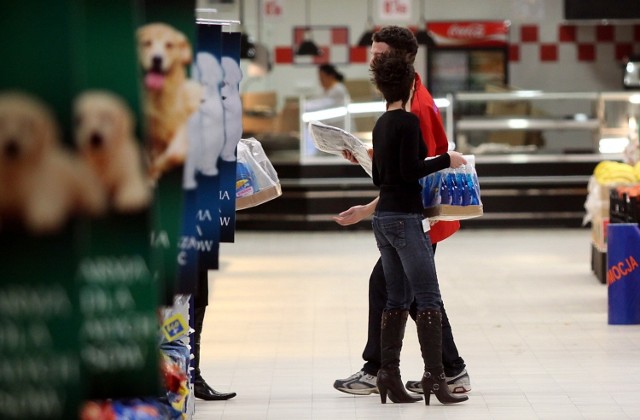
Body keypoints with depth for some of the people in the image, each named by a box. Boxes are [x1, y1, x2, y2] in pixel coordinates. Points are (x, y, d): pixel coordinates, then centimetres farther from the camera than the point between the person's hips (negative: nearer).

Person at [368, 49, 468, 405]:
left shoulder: (381, 124, 13)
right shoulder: (408, 121, -12)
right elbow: (410, 169, -19)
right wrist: (446, 160, -9)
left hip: (384, 216, 8)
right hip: (405, 217, -8)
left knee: (398, 299, 10)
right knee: (428, 298, -7)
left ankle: (389, 375, 8)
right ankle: (435, 376, -11)